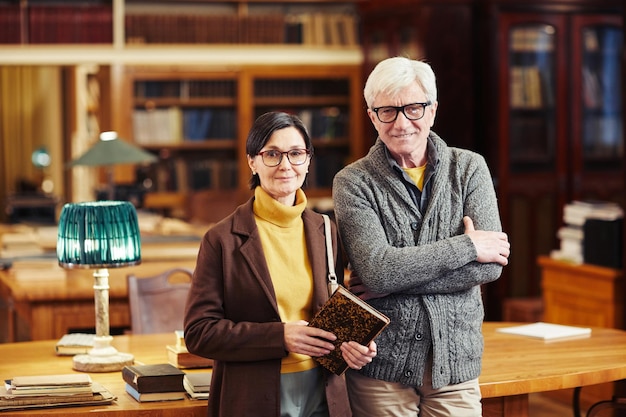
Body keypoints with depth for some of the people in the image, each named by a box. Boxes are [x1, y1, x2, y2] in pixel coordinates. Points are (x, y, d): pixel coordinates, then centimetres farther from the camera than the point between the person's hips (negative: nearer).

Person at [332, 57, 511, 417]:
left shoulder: (469, 168, 3)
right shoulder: (354, 182, -3)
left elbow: (491, 264, -9)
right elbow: (376, 269, -17)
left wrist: (397, 278, -14)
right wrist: (467, 246, -14)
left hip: (455, 360, 2)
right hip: (381, 365, -2)